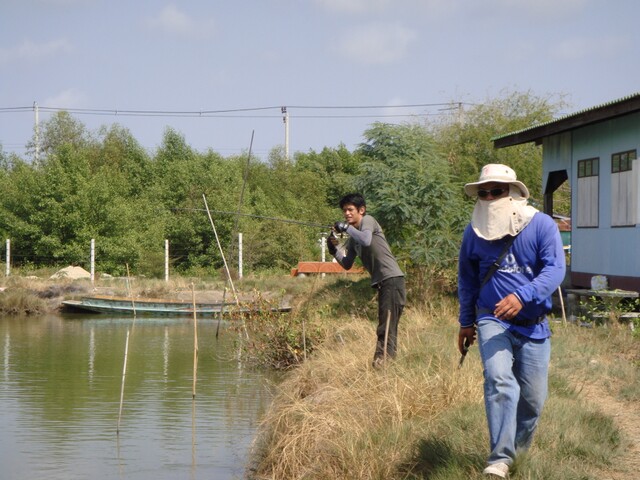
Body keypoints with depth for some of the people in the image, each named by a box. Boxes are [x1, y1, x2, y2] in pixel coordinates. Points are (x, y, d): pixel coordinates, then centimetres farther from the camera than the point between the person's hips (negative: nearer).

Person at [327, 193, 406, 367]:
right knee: (386, 328, 15)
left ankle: (384, 359, -23)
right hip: (381, 283, 10)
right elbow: (347, 264, 17)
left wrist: (346, 227, -14)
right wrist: (334, 249, 2)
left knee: (386, 327, -17)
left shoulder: (368, 220, -4)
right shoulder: (353, 239, 19)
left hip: (392, 279, -10)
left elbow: (366, 240, -25)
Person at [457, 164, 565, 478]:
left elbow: (555, 269, -19)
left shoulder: (541, 225, -8)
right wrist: (466, 322, 19)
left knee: (533, 397, 7)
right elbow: (466, 279, 14)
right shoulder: (474, 232, 0)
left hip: (533, 324, 1)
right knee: (499, 381, -24)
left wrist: (522, 296, -34)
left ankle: (518, 450, 33)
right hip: (492, 320, -1)